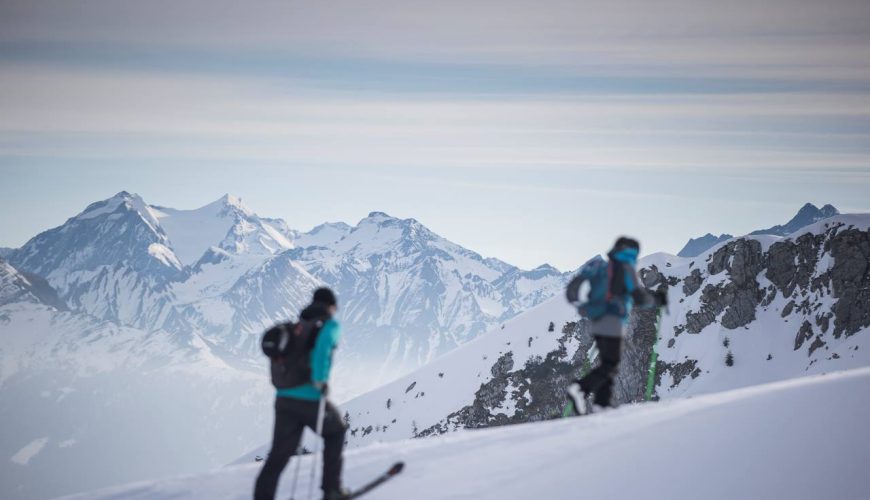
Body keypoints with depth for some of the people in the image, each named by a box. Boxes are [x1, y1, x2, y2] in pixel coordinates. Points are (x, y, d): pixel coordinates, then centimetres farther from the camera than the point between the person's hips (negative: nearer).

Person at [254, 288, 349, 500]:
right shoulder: (330, 325, -1)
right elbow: (324, 342, -24)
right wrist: (320, 380, -20)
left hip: (284, 399, 5)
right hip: (310, 400, -5)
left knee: (279, 454, 6)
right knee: (335, 433, 22)